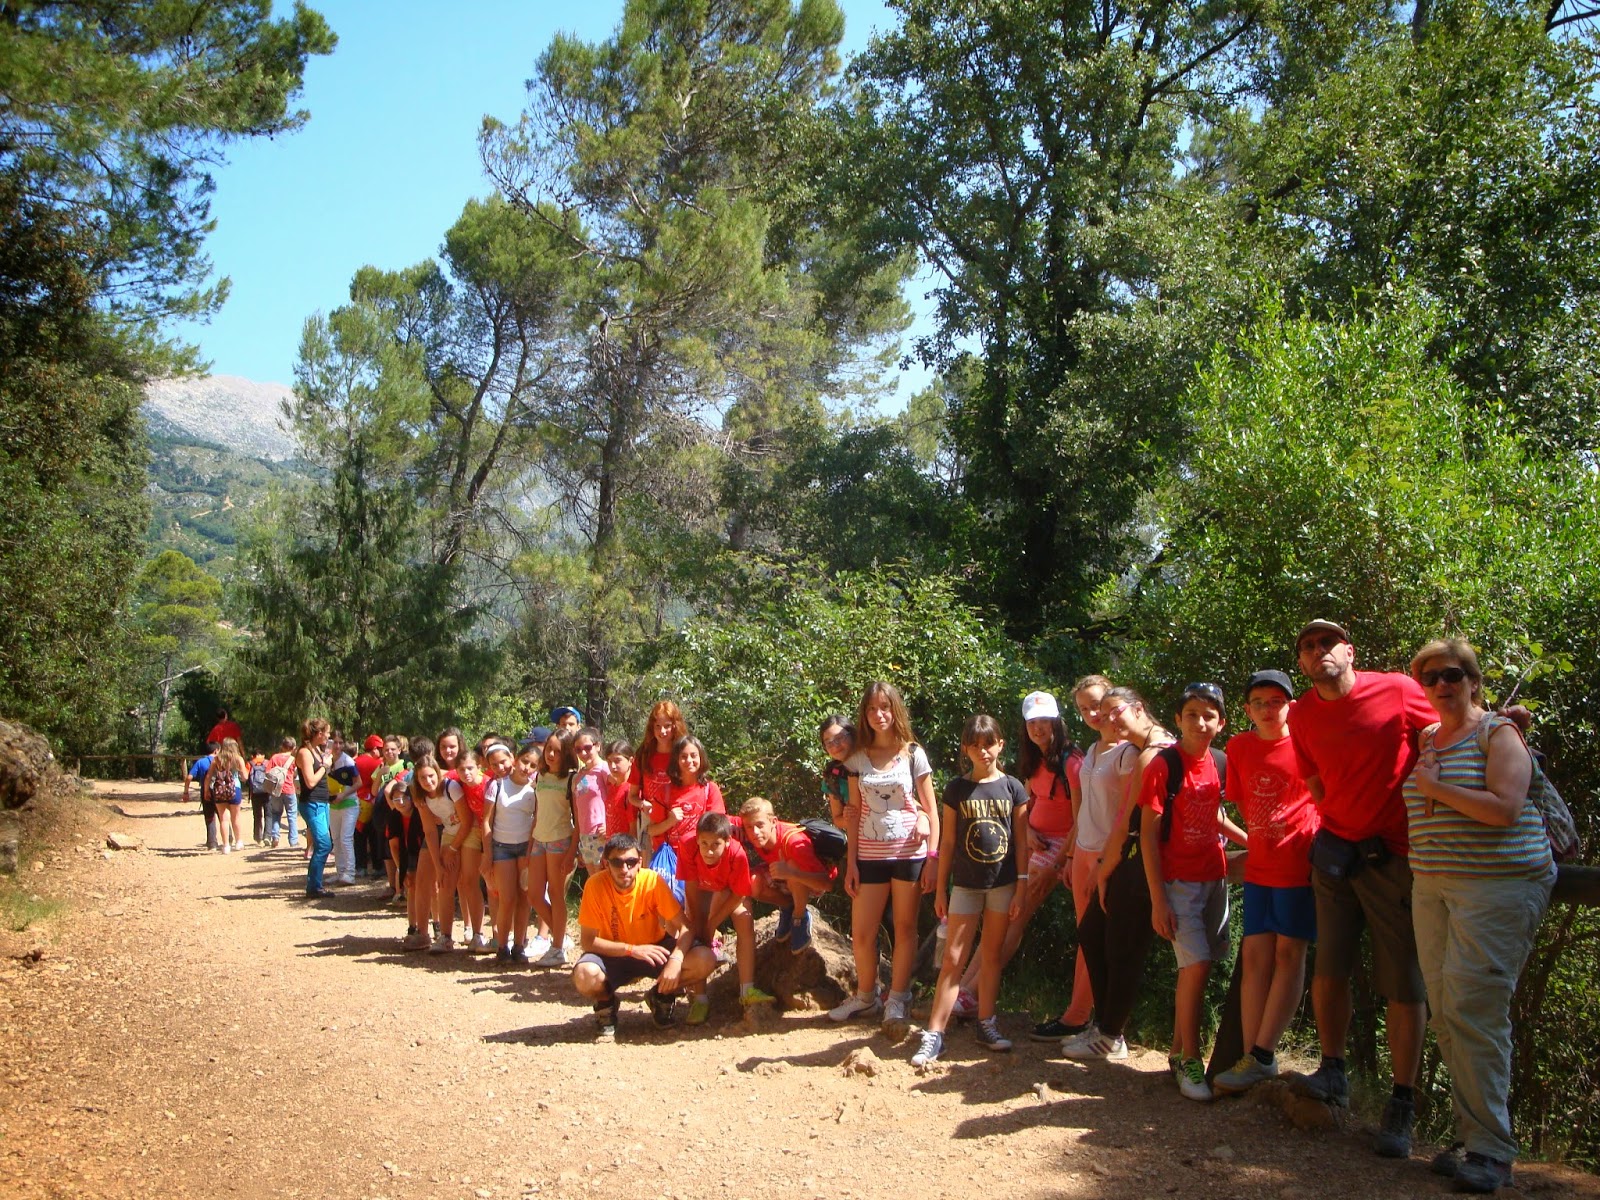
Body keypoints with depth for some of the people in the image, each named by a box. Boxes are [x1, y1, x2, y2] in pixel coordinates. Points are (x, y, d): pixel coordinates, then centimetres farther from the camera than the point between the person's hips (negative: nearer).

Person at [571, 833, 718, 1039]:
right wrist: (632, 949, -30)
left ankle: (661, 995, 6)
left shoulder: (652, 881, -19)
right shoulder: (595, 885, -21)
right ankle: (605, 1003, 2)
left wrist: (676, 960, -37)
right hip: (613, 955, -1)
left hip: (654, 948, 2)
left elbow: (685, 928, -17)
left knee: (705, 960, -24)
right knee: (585, 976, -35)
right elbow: (587, 941, -19)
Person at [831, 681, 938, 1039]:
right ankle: (866, 996, 23)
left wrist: (933, 856, -6)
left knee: (905, 929, 5)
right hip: (870, 855, 2)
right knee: (861, 933, 3)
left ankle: (897, 1001, 17)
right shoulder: (858, 758, 5)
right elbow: (855, 813, 7)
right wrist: (850, 862, 3)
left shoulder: (913, 754, -1)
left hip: (909, 853, -2)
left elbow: (931, 810, 1)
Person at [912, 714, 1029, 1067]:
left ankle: (986, 1023, 22)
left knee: (992, 955, 10)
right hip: (965, 884, -1)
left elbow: (1021, 841, 1)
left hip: (1002, 883, 1)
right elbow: (948, 842, 3)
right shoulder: (956, 789, -1)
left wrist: (1021, 888, -2)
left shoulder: (1012, 788, 0)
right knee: (953, 958, -2)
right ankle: (934, 1035, -2)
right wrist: (941, 888, 3)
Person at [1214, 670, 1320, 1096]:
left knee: (1289, 953, -2)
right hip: (1259, 866, 5)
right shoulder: (1239, 747, 5)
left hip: (1300, 864, -5)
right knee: (1255, 956, 2)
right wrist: (1261, 837, 9)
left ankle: (1261, 1056, -1)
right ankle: (1253, 1057, 4)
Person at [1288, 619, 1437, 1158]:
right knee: (1328, 971, 2)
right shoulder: (1303, 714, 5)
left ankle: (1402, 1106, 7)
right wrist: (1345, 823, 5)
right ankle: (1333, 1073, 19)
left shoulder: (1399, 690, -9)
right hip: (1337, 850, 4)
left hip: (1397, 855, -4)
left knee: (1403, 983, -1)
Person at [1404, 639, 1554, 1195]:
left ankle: (1492, 1153, -7)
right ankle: (1473, 1135, 10)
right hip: (1431, 885, 7)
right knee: (1444, 1013, 3)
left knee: (1472, 1009, -13)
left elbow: (1505, 808, -17)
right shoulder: (1425, 738, 17)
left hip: (1498, 883, -7)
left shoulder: (1498, 733, -3)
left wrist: (1435, 787, -11)